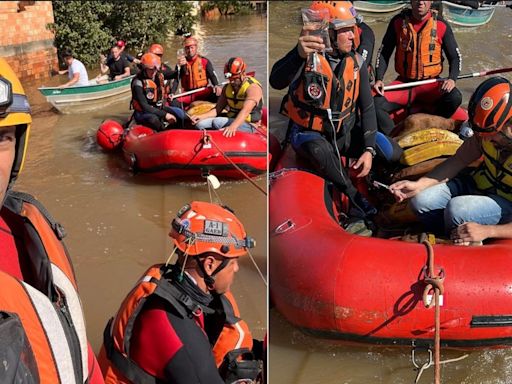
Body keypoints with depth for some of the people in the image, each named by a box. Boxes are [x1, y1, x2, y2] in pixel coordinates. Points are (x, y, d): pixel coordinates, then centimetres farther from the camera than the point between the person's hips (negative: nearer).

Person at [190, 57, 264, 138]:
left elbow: (245, 111, -32)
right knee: (200, 124, -11)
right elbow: (218, 109, 8)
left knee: (217, 122, -31)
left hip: (248, 125, -8)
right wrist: (202, 116, -11)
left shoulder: (253, 87, -17)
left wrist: (233, 126, -49)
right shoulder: (227, 87, 9)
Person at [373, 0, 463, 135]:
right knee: (377, 104, -24)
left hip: (431, 84, -1)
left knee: (454, 97, -29)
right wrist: (379, 79, -10)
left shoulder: (441, 25, -3)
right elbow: (383, 52, 5)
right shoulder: (398, 22, -1)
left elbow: (455, 56, 3)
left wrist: (452, 79, -17)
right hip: (403, 82, 1)